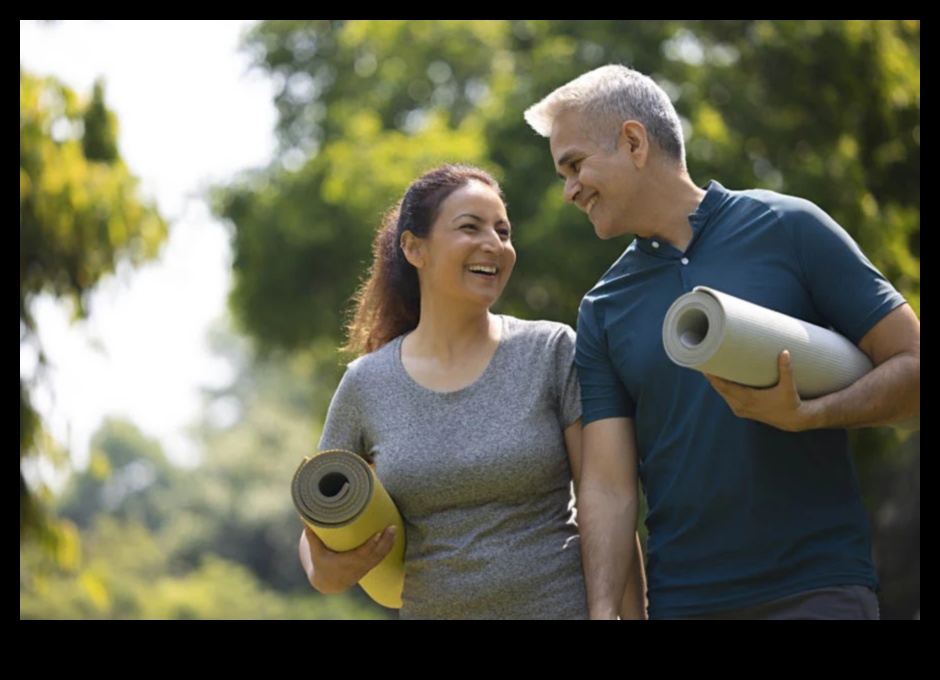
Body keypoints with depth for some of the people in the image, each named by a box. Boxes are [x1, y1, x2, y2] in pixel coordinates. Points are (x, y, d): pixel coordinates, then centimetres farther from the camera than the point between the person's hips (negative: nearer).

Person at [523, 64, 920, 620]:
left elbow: (912, 365, -3)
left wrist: (803, 416, -18)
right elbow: (608, 485, 4)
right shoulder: (603, 310, 10)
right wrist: (603, 611, -11)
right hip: (682, 598, 4)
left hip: (817, 588, -4)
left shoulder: (787, 229, -1)